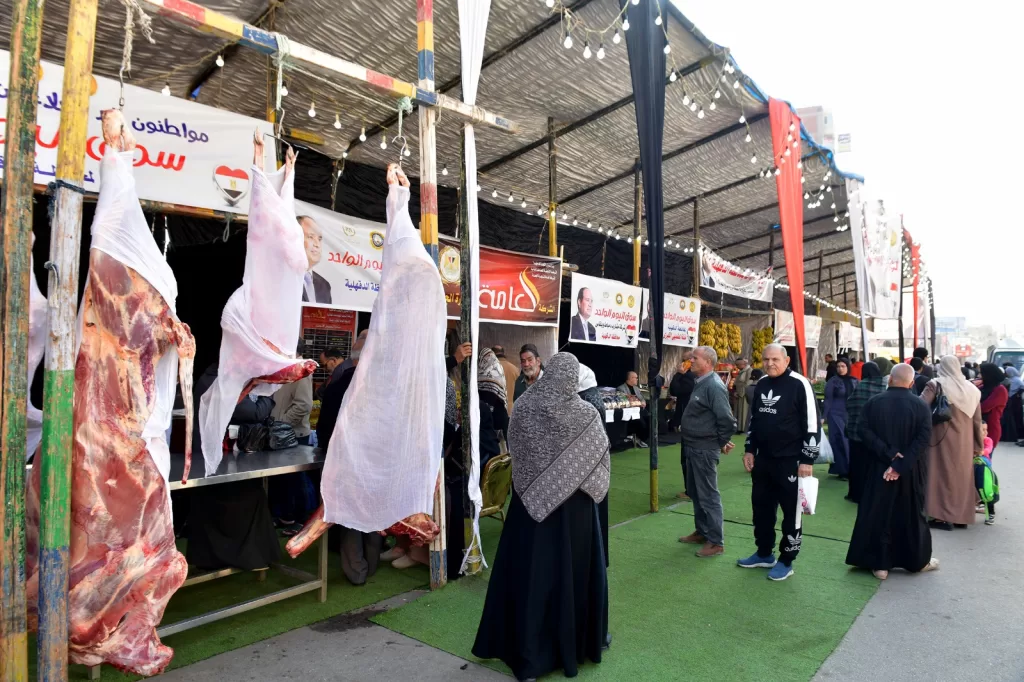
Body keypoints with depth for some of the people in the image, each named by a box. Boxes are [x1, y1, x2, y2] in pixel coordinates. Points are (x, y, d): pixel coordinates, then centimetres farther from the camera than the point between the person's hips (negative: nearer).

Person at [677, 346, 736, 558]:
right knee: (695, 493, 19)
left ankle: (716, 542, 8)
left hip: (705, 449, -10)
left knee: (709, 496, -2)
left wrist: (723, 443, -11)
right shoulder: (701, 383, 11)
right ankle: (702, 532, 32)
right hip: (694, 447, 10)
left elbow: (726, 419, -23)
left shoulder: (714, 386, -20)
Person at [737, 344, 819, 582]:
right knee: (761, 507, 15)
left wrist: (807, 459, -14)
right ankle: (764, 554, 30)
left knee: (791, 511, 5)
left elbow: (812, 425, -13)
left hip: (790, 460, -7)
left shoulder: (799, 384, -12)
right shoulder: (762, 384, 9)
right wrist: (750, 450, 14)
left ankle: (786, 561, 18)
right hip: (763, 458, 7)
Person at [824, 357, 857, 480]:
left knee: (851, 442, 2)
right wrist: (824, 416, -9)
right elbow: (828, 400, -5)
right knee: (840, 442, -3)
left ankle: (851, 469, 13)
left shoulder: (854, 381, 6)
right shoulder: (833, 381, -5)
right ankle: (841, 471, 5)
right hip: (836, 416, -4)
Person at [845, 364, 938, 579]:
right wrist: (900, 465, -18)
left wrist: (889, 455, -14)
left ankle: (880, 564, 9)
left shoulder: (873, 403, -4)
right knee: (911, 515, 14)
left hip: (879, 469, 0)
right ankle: (918, 560, 28)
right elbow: (923, 439, -15)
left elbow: (865, 432, -13)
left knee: (879, 514, 5)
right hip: (910, 471, 0)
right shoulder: (921, 406, -6)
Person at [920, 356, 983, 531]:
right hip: (964, 442, 5)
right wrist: (978, 445, 15)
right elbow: (977, 421, 9)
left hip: (942, 439, -5)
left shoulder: (936, 385, -9)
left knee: (943, 475, 2)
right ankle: (960, 515, 23)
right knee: (961, 476, 14)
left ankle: (944, 517, 3)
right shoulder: (971, 389, 6)